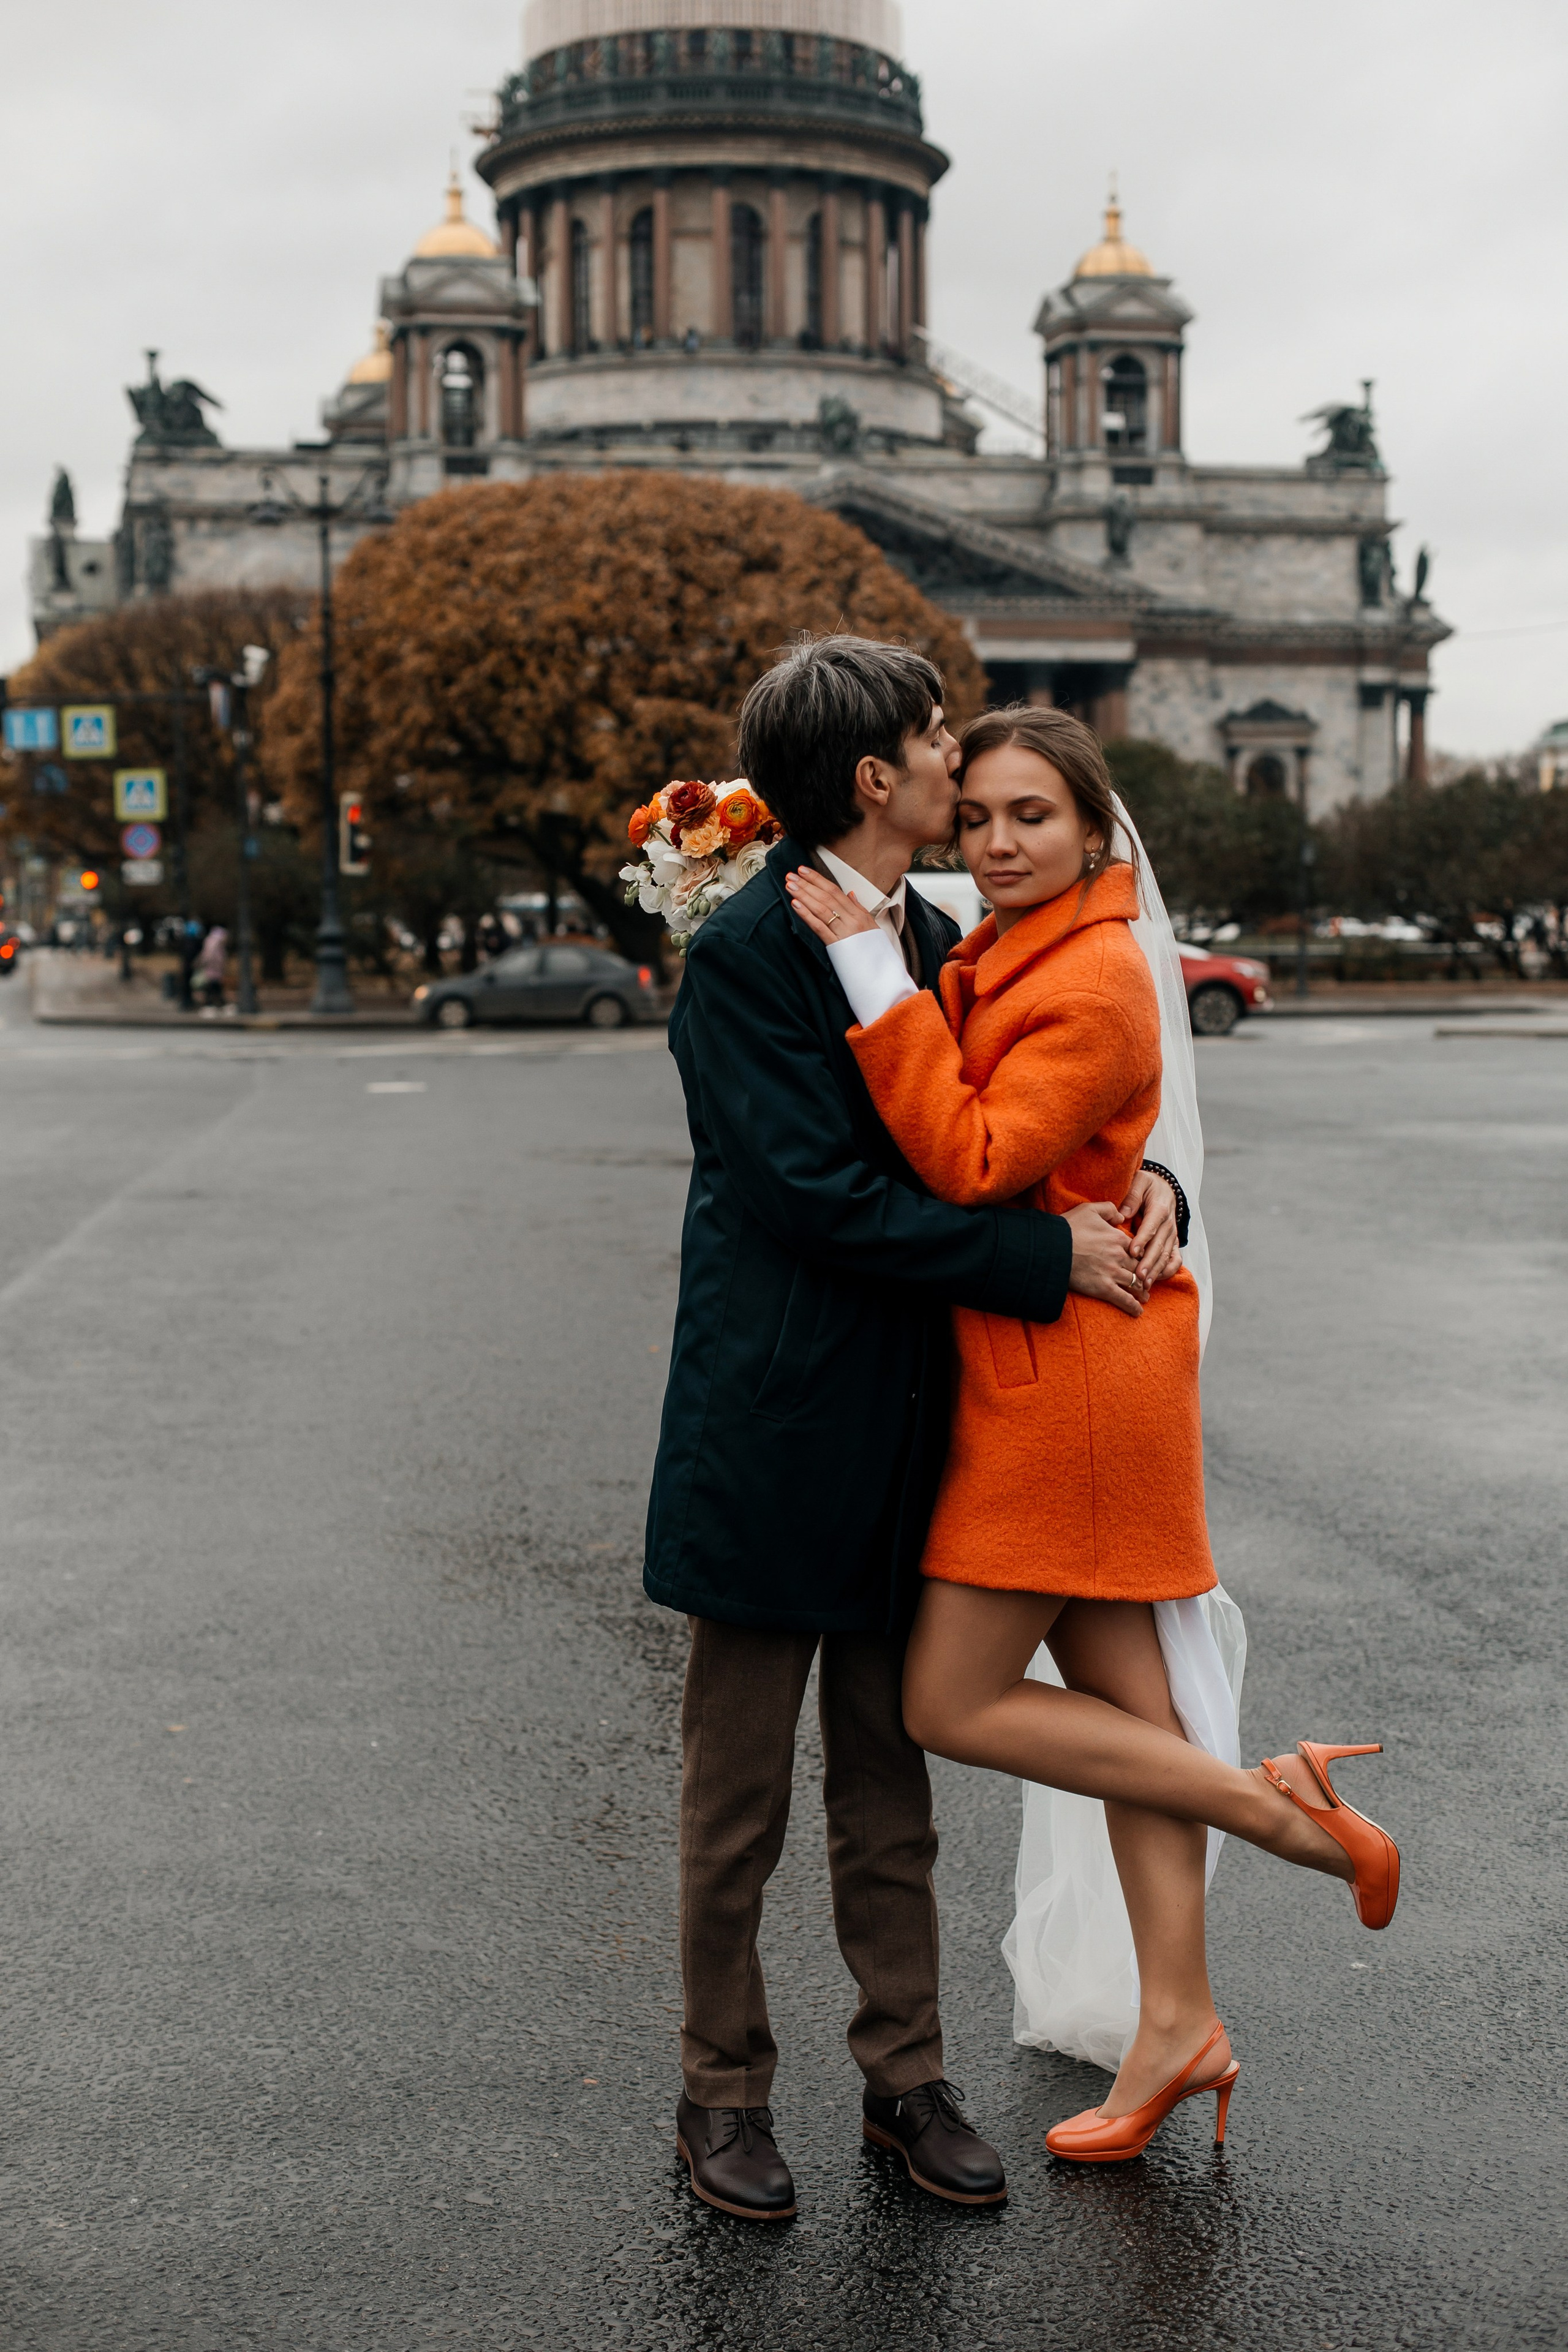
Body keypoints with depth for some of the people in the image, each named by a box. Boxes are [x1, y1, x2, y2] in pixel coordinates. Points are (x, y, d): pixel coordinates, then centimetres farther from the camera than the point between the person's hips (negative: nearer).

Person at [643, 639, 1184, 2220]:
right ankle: (722, 2092, 23)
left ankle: (905, 2079, 28)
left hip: (904, 1436, 7)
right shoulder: (744, 953, -13)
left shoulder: (934, 943, 9)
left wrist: (1138, 1185, -3)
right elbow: (818, 1196, -20)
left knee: (888, 1789, 16)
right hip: (771, 1425, -7)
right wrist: (1049, 1256, -17)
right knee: (737, 1798, 8)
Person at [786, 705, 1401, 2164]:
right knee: (1115, 1697, 13)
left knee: (951, 1703, -2)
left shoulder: (1095, 982, -18)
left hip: (1064, 1371, -9)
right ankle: (1178, 2020, 23)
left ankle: (1284, 1812, 6)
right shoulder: (1003, 957, 11)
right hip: (1039, 1370, 9)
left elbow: (972, 1165, -26)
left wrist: (875, 975, -26)